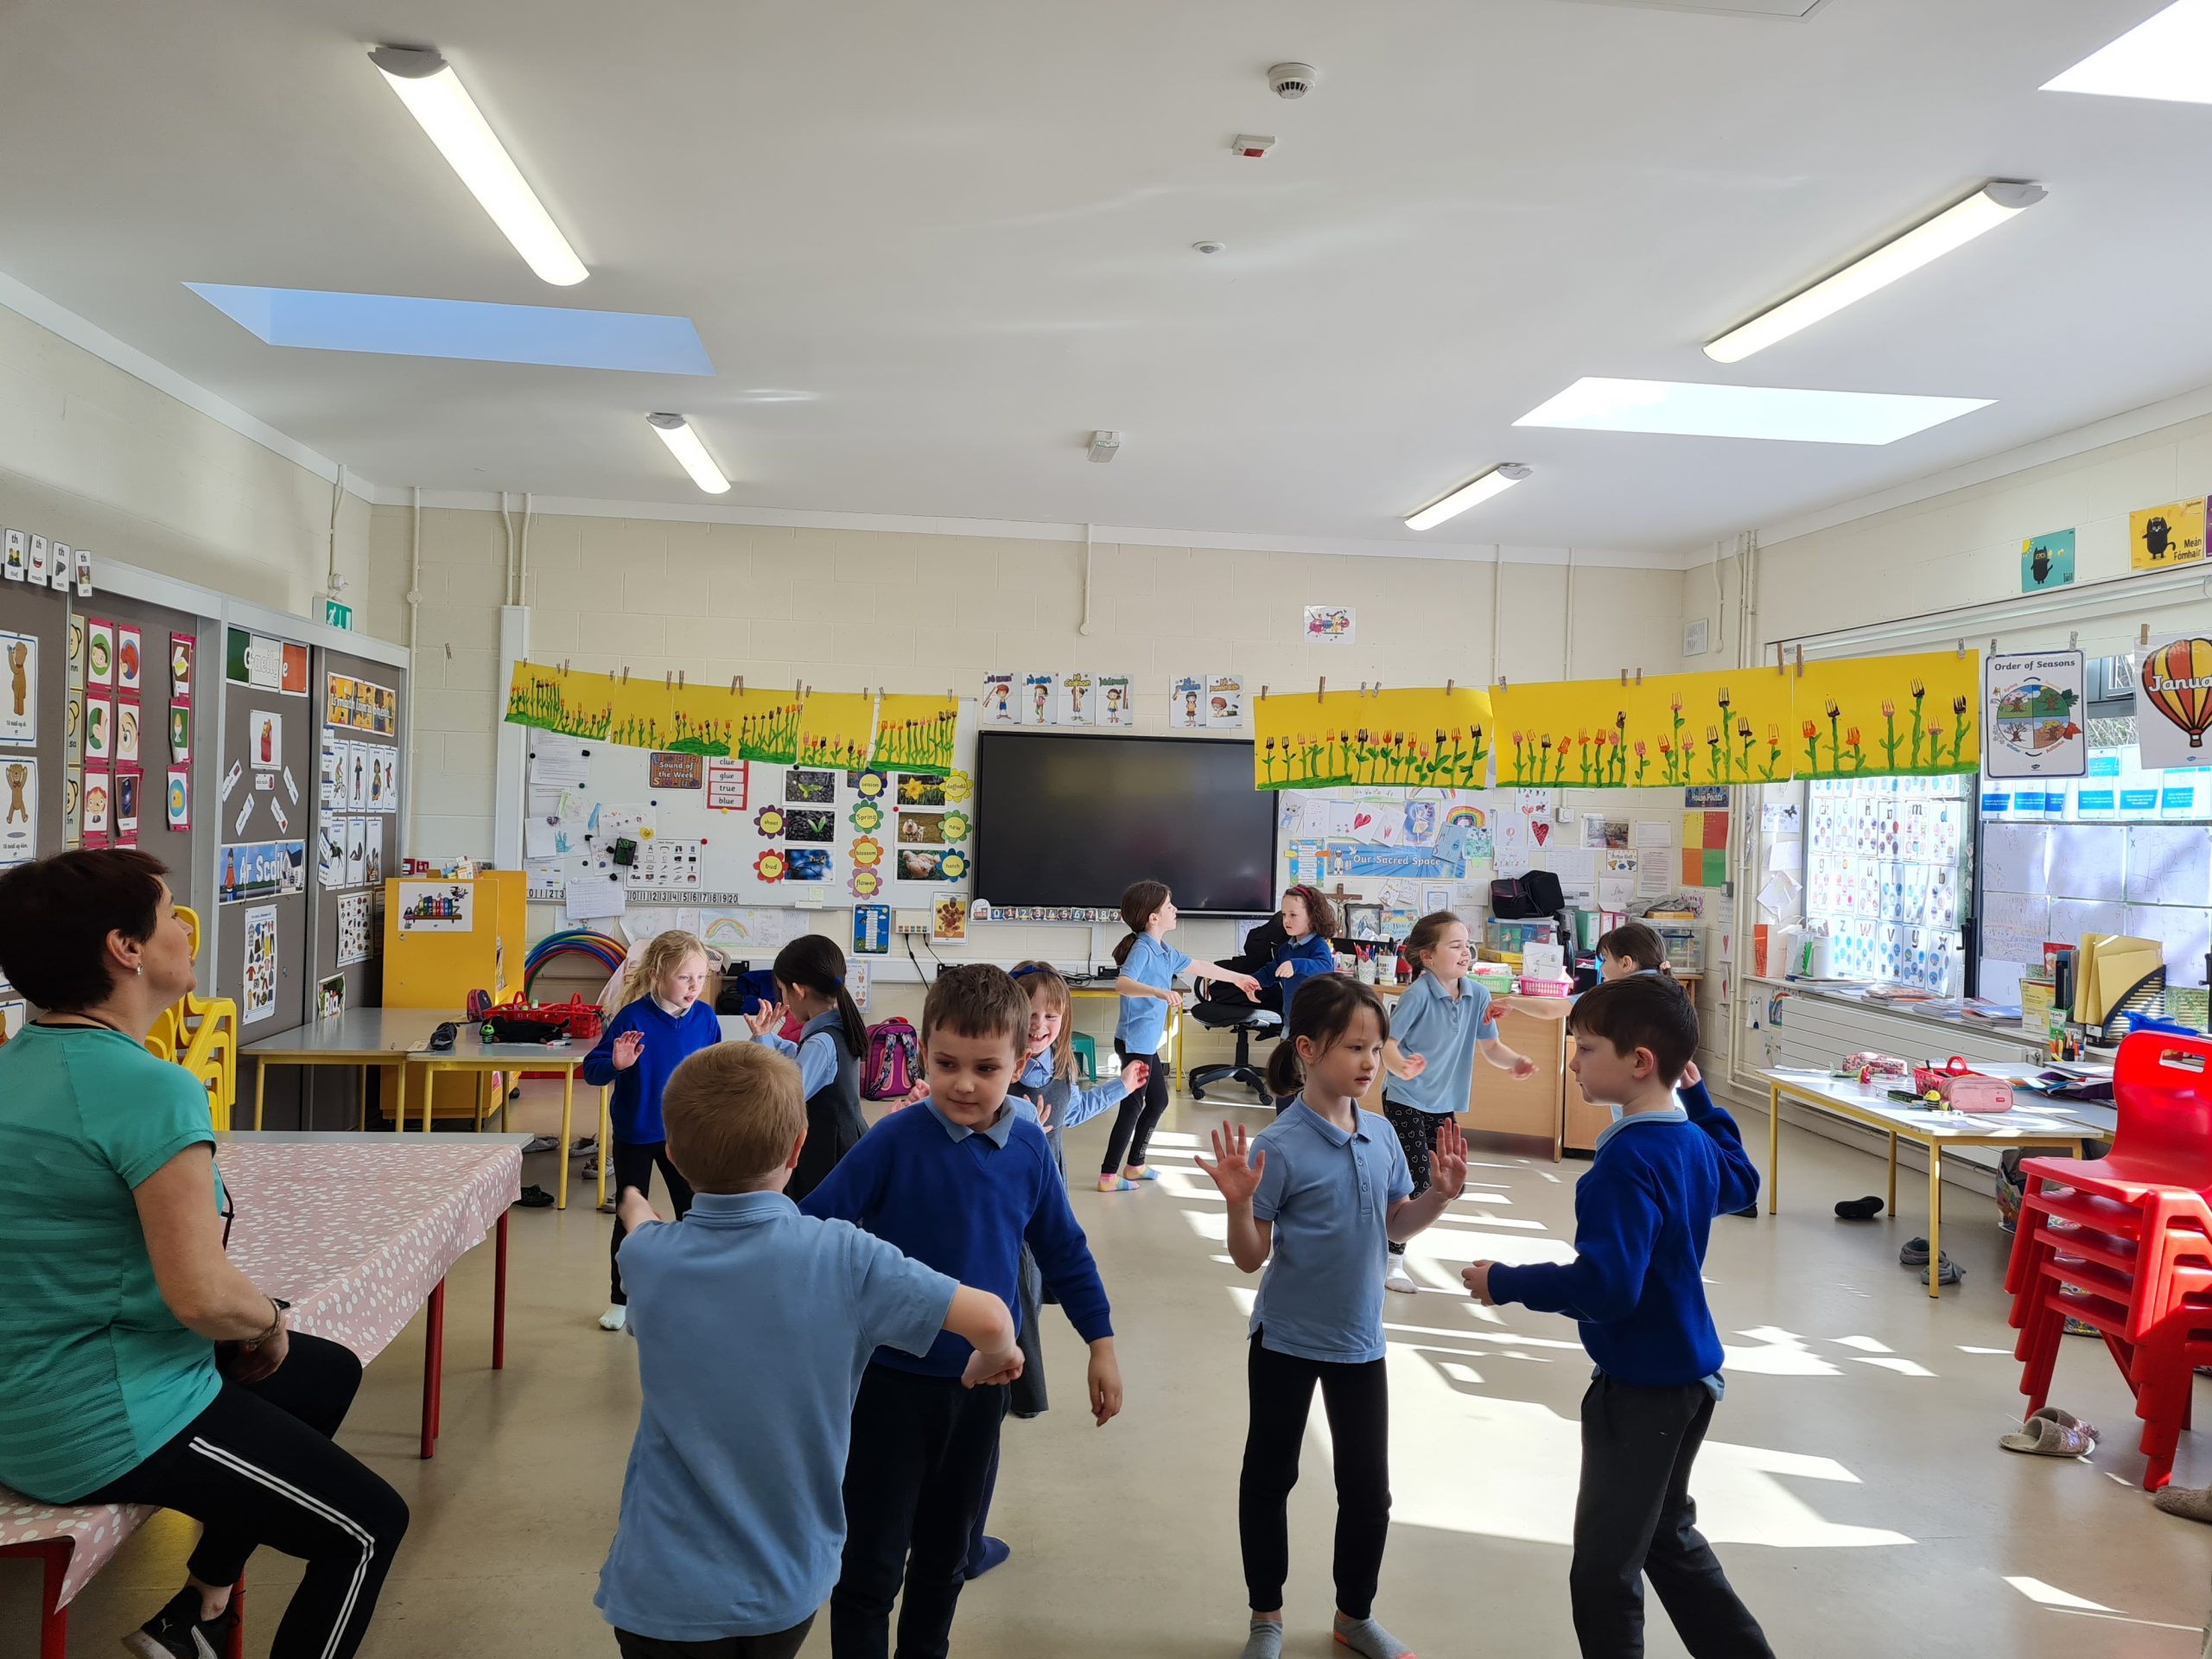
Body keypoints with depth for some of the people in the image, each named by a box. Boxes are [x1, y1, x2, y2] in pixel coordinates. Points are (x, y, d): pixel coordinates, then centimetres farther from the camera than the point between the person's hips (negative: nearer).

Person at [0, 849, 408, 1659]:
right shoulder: (149, 1087, -25)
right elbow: (203, 1295, -29)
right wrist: (270, 1322, -7)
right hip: (107, 1424, -9)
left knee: (328, 1372, 26)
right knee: (370, 1526, 5)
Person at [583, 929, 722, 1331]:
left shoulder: (705, 1017, -8)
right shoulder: (633, 1018, -19)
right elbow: (592, 1069, -18)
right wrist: (616, 1063, -38)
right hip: (634, 1135, -3)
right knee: (630, 1218, 12)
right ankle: (621, 1301, 27)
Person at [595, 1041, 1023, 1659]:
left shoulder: (644, 1258, -13)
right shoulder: (841, 1256, -19)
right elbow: (992, 1319, -19)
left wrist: (638, 1217, 36)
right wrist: (991, 1361, 4)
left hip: (666, 1592, 0)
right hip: (790, 1585, 0)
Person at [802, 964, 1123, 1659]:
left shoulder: (1029, 1148, -5)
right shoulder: (895, 1140, -18)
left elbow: (1063, 1252, 6)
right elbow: (812, 1227, -15)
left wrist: (1101, 1342, 8)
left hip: (981, 1379, 4)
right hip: (893, 1377, -4)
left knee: (945, 1553, 21)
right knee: (871, 1564, 4)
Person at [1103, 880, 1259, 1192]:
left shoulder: (1164, 951, 10)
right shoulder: (1142, 950, -19)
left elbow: (1198, 967, 26)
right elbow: (1122, 983, -38)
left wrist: (1236, 977, 36)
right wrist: (1160, 992, -51)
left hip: (1147, 1042, 10)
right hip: (1134, 1041, -10)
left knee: (1158, 1102, 18)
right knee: (1133, 1106, -5)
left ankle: (1134, 1165, 29)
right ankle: (1109, 1175, 0)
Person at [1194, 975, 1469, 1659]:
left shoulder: (1381, 1134, -5)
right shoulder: (1279, 1147, -21)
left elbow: (1395, 1226, 8)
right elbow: (1251, 1257, -16)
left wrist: (1439, 1196, -8)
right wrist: (1239, 1202, -34)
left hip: (1360, 1340, 5)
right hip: (1286, 1339, -4)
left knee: (1368, 1489, 14)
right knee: (1270, 1477, 14)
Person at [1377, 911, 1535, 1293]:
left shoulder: (1478, 995, -4)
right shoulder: (1417, 995, -21)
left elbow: (1490, 1046, 2)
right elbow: (1387, 1044, -24)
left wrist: (1514, 1061, -18)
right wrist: (1401, 1068, -45)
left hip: (1444, 1102, 7)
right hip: (1405, 1099, -7)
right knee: (1415, 1181, -10)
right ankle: (1394, 1262, 7)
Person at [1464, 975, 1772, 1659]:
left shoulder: (1626, 1162, -26)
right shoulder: (1693, 1141, 1)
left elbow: (1605, 1287, -33)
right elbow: (1740, 1183, 26)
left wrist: (1505, 1283, -21)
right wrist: (1699, 1098, 23)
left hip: (1642, 1386, -10)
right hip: (1687, 1373, 10)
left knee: (1604, 1570, 4)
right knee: (1669, 1540, 27)